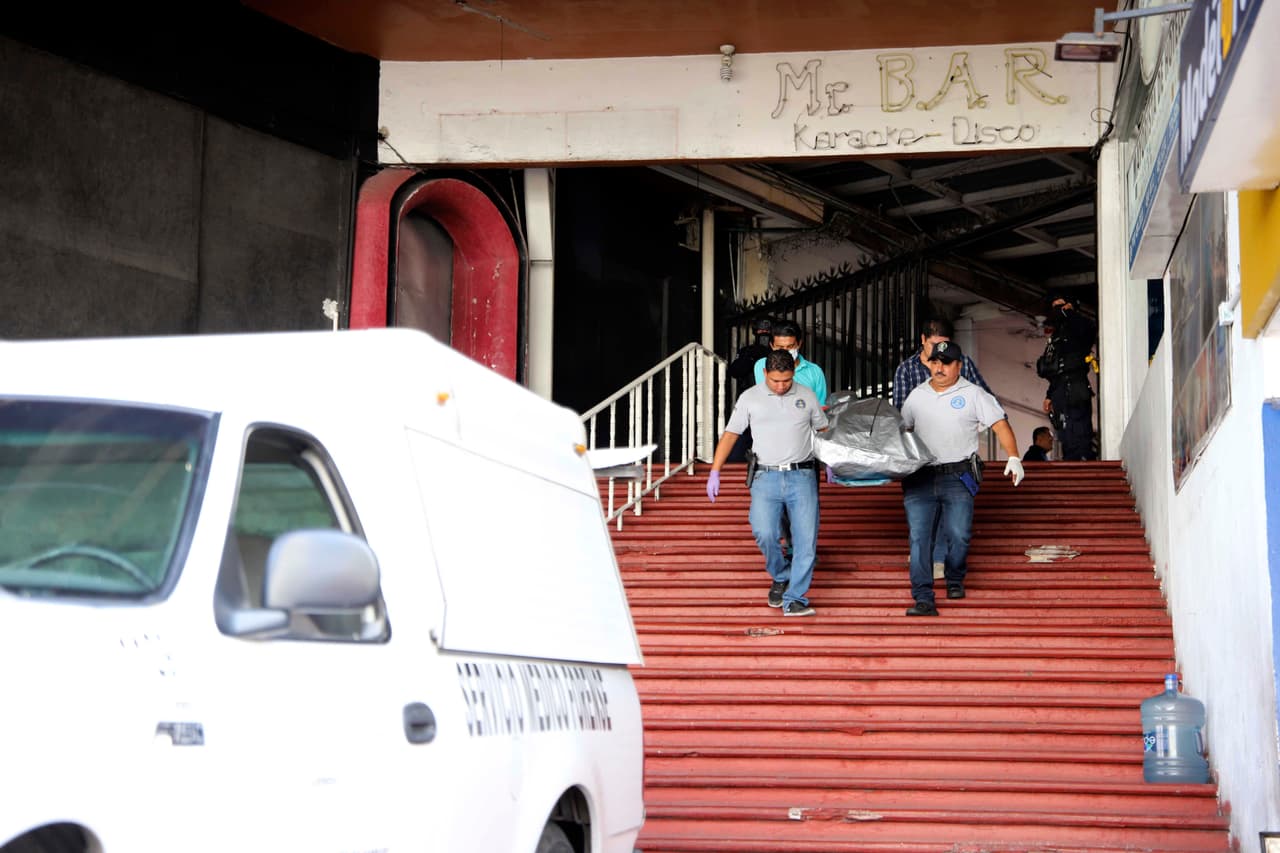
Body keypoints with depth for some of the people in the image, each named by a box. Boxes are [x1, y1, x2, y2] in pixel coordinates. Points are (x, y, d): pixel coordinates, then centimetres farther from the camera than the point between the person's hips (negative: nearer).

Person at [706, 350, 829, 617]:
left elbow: (823, 430, 22)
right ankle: (781, 577, 13)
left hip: (802, 477, 1)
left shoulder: (807, 396, 9)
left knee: (806, 539, -9)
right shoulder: (750, 398, 6)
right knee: (765, 534, -16)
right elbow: (730, 434, 7)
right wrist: (714, 472, 1)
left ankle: (794, 599, -4)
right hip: (766, 477, -1)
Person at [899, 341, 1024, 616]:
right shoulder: (917, 396, 14)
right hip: (920, 478, 2)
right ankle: (923, 599, -10)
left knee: (958, 535, -6)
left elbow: (1000, 425, 0)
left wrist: (1013, 458, -11)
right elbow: (901, 431, 23)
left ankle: (955, 580, 23)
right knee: (919, 537, -8)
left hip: (958, 478, -2)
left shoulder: (973, 394, 4)